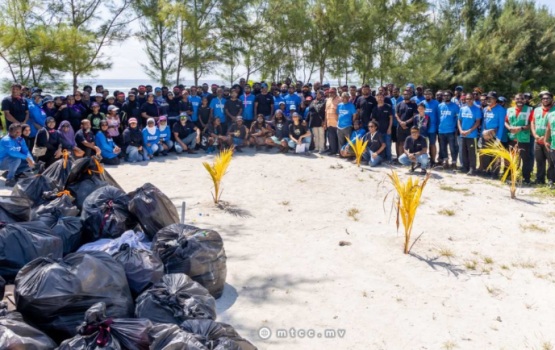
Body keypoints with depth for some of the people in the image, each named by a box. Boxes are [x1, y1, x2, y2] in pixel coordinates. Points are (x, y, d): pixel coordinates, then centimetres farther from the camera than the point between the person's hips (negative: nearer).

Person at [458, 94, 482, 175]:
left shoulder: (477, 109, -4)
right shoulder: (462, 109, 9)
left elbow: (478, 122, -8)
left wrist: (469, 131, -14)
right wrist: (461, 130, -4)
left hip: (472, 135, -5)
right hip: (463, 134, 5)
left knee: (472, 152, -5)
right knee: (464, 152, 10)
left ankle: (472, 169, -3)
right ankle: (465, 168, 20)